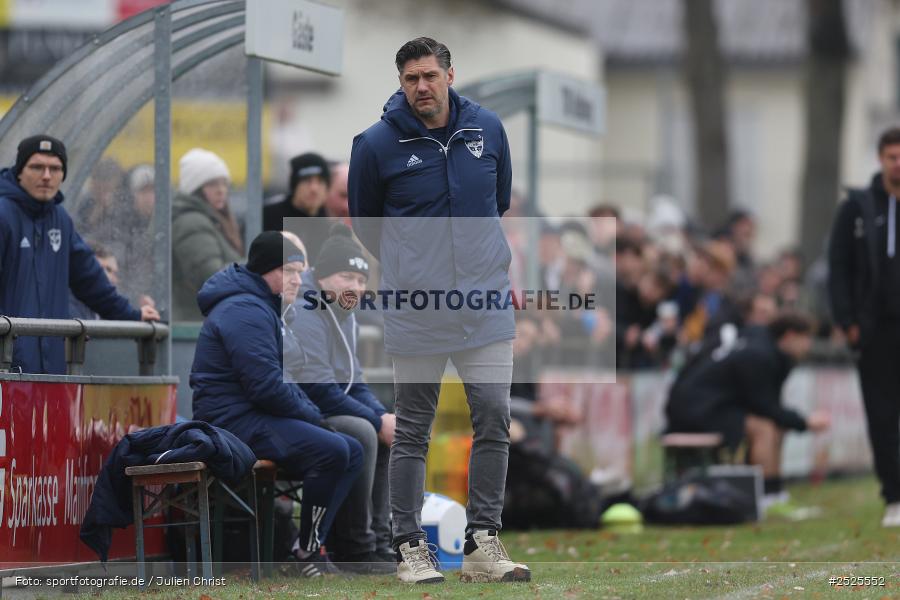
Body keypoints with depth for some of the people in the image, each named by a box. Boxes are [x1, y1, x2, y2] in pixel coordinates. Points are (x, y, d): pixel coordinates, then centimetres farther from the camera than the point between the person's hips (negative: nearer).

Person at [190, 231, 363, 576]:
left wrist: (309, 411, 8)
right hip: (235, 421, -11)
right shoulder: (246, 312, -14)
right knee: (333, 451, -27)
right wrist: (309, 415, -8)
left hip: (255, 417, 11)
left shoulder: (263, 308, 22)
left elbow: (279, 379, 26)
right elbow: (266, 387, -22)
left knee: (352, 452, 8)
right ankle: (307, 551, -16)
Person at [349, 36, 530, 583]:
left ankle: (483, 544, 6)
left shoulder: (487, 128, 2)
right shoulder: (377, 144, -7)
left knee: (494, 419, -2)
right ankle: (411, 548, 11)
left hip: (485, 303, 3)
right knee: (413, 432, 4)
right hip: (415, 311, -3)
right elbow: (365, 222, 9)